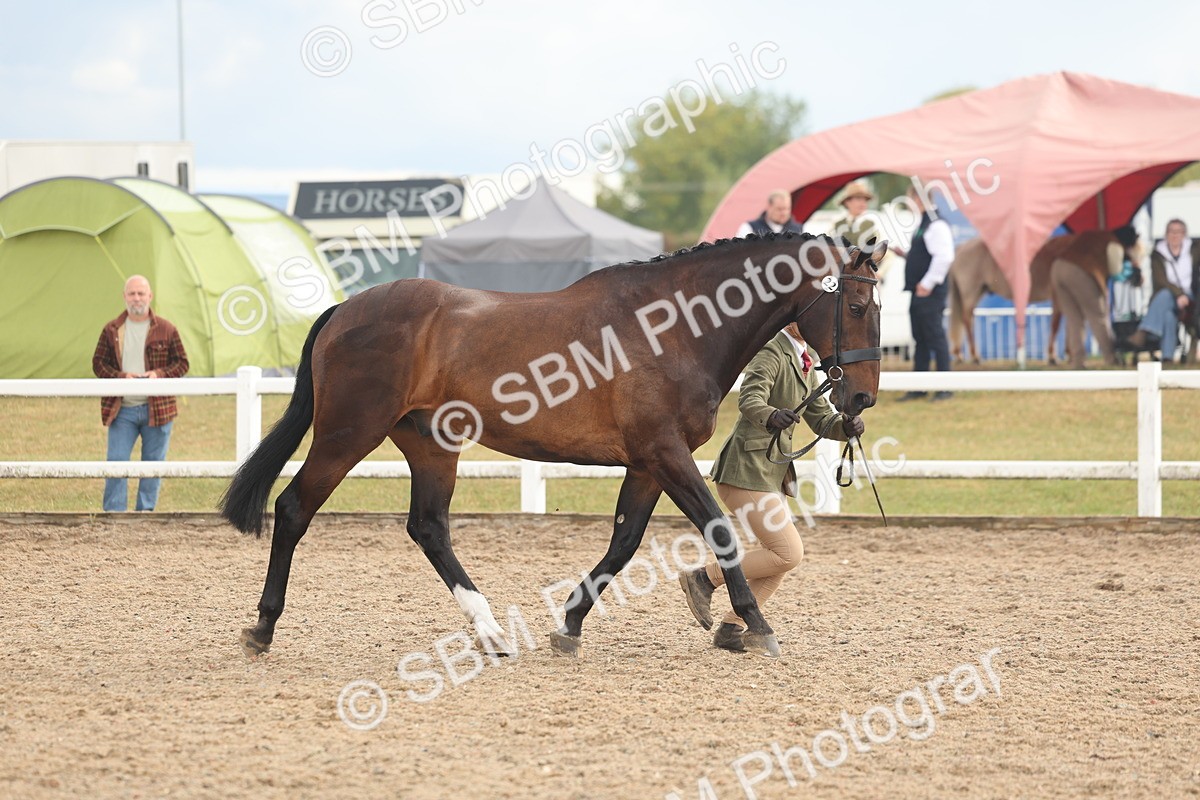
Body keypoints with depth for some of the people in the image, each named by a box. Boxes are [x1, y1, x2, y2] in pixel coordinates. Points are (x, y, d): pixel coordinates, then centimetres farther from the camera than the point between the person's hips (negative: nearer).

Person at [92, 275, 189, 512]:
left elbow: (182, 363, 6)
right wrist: (121, 377, -13)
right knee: (116, 463, -5)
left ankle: (146, 512, 16)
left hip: (157, 409, 0)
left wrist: (160, 374, -14)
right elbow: (98, 363, 6)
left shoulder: (166, 330, 3)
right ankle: (114, 514, -1)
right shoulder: (112, 330, 5)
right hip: (122, 410, 0)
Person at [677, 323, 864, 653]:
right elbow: (749, 399, -30)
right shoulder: (770, 354, -13)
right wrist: (771, 416, -52)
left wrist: (846, 425, -5)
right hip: (747, 469, -10)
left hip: (772, 472, 10)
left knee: (780, 557, 11)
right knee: (788, 553, -14)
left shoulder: (804, 364, 16)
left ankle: (731, 629, 17)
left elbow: (821, 418, 17)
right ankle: (705, 577, -3)